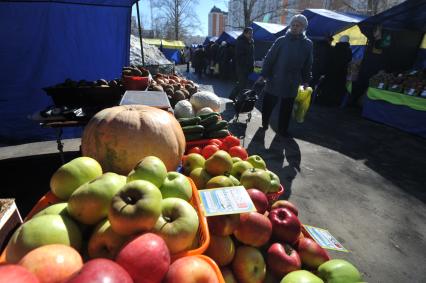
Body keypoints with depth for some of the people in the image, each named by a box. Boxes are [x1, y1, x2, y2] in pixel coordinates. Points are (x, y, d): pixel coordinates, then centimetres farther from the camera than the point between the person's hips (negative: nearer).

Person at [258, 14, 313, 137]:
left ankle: (283, 129, 23)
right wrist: (263, 74, -10)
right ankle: (264, 124, 26)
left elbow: (307, 64, 8)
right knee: (268, 104, 5)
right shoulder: (281, 41, -2)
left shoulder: (307, 44, 4)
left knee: (286, 108, 10)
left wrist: (306, 80, 5)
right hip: (274, 80, -1)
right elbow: (269, 58, -4)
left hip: (292, 83, 2)